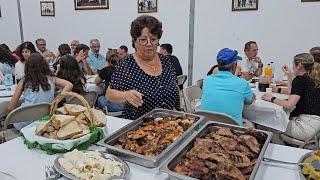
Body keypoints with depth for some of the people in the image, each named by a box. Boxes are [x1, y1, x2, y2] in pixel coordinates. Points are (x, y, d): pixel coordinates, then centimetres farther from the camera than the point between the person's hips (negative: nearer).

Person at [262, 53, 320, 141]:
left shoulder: (300, 79, -14)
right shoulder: (312, 79, 12)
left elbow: (289, 105, -21)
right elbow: (296, 94, 27)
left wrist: (272, 99, -8)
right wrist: (290, 76, 27)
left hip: (307, 124, -8)